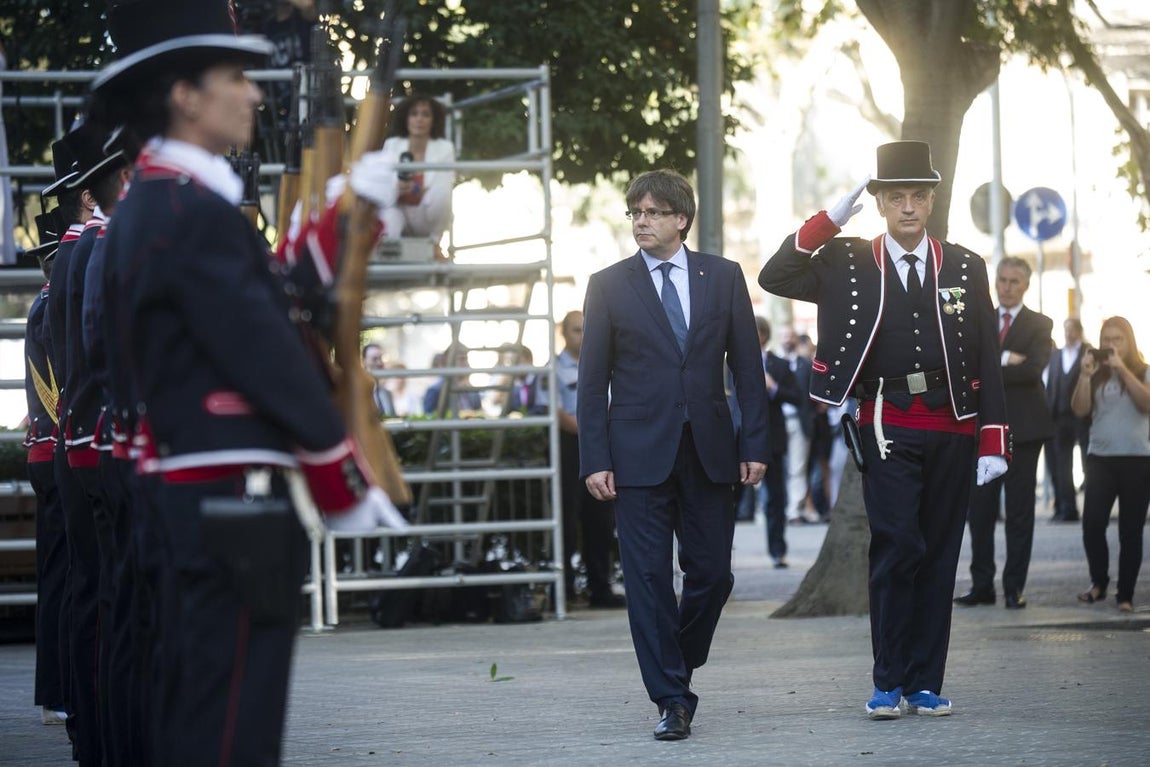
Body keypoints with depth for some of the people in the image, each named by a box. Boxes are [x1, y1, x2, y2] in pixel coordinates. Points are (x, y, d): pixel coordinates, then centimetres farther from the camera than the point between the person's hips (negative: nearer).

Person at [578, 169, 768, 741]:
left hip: (709, 452, 1)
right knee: (648, 577, -4)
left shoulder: (723, 277, 6)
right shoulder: (608, 286, 3)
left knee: (712, 573, 4)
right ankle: (671, 700, -1)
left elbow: (746, 366, 7)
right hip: (639, 453, -1)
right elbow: (592, 381, 2)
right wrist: (595, 460, -5)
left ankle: (678, 668, 27)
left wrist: (754, 444, 0)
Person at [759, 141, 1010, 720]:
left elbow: (987, 362, 6)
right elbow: (775, 278, -6)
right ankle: (889, 683, -4)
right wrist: (829, 220, -10)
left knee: (939, 557, 5)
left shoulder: (965, 269, 7)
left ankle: (925, 684, 11)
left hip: (953, 430, 2)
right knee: (898, 546, -13)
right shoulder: (848, 264, 4)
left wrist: (993, 444, 0)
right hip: (887, 428, -2)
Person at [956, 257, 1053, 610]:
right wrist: (1003, 360, -16)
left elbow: (1033, 369, -14)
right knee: (980, 509, 3)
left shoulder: (1039, 325, 2)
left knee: (1020, 511, 0)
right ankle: (982, 585, 9)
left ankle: (1015, 587, 4)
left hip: (1022, 428, -3)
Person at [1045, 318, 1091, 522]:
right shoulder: (1055, 356, 15)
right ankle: (1067, 508, 6)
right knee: (1061, 466, 2)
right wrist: (1049, 413, 2)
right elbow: (1050, 384, 11)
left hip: (1084, 416, -5)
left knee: (1090, 464, 0)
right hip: (1061, 417, 5)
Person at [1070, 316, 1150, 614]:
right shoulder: (1098, 374, 8)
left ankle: (1125, 595, 7)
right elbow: (1080, 410, 0)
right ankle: (1099, 582, 11)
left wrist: (1122, 369, -18)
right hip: (1100, 458, 1)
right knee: (1092, 524, -11)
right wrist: (1085, 375, -12)